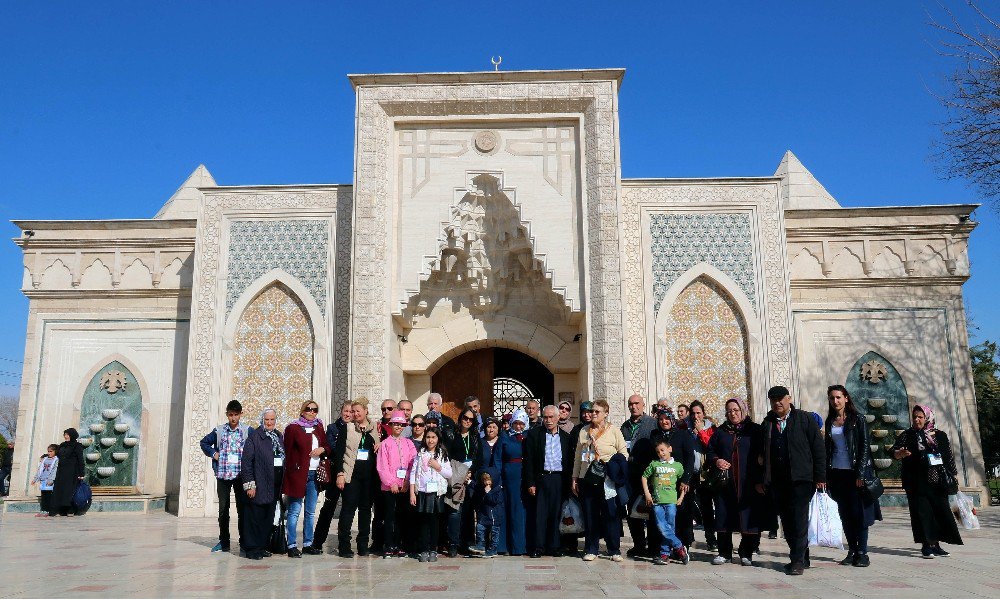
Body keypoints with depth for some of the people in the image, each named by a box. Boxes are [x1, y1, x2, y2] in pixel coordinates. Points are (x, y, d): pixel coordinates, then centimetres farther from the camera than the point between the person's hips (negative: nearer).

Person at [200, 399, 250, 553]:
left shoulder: (247, 431, -1)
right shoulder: (219, 431, 5)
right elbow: (204, 442, 18)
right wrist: (213, 453, 3)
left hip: (240, 475, -2)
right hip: (223, 475, 2)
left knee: (242, 508, 1)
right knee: (223, 509, 8)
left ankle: (244, 542, 8)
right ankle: (224, 542, 17)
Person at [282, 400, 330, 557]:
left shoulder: (319, 428, 13)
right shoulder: (293, 428, -2)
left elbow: (328, 447, 19)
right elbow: (288, 451, -4)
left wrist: (322, 449, -3)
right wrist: (291, 472, -10)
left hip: (314, 474, 5)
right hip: (298, 474, -5)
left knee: (310, 512, 10)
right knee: (295, 511, -4)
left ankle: (307, 544, 17)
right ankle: (292, 546, 0)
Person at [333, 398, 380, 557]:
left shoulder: (376, 428, 9)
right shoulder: (347, 428, 2)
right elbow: (338, 452, -2)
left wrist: (380, 446, -4)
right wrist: (340, 473, -10)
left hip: (369, 476, 3)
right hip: (351, 475, -3)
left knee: (366, 509, 8)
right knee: (348, 508, -4)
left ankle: (363, 545, 17)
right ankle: (344, 546, 2)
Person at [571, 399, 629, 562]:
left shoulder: (614, 431, 2)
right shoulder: (584, 431, 11)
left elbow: (624, 454, 4)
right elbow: (578, 456, 14)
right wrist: (575, 478, 11)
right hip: (586, 479, 3)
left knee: (610, 515, -2)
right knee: (590, 515, 6)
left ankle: (615, 551, 8)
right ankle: (591, 550, 15)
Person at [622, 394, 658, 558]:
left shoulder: (652, 423, -1)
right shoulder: (625, 426, 16)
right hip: (630, 475, 5)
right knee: (632, 510, 7)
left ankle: (654, 546, 9)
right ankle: (638, 545, 17)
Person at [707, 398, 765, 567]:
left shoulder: (755, 430, 5)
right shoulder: (720, 431, 13)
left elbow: (762, 456, 0)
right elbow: (710, 451, 17)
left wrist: (759, 480, -7)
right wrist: (716, 460, -5)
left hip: (748, 483, -2)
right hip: (725, 482, 2)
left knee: (749, 518, -1)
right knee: (724, 517, 4)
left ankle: (746, 553, 12)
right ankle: (724, 553, 13)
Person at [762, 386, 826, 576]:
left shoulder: (804, 418, 1)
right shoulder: (768, 423, 12)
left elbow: (818, 448, -1)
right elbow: (763, 452, 14)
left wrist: (820, 476, -7)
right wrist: (762, 479, 9)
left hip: (801, 479, -4)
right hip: (777, 480, 5)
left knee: (799, 519, -7)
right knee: (786, 521, 8)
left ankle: (798, 560, -4)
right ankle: (801, 557, 19)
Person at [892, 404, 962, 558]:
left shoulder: (940, 436, 10)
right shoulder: (907, 436, 4)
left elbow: (949, 457, 15)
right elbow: (894, 451, -4)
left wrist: (954, 475, 11)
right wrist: (900, 453, -26)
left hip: (937, 482, 3)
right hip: (917, 483, -2)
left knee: (941, 511, 3)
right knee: (922, 512, -4)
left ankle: (935, 544, 15)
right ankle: (926, 545, 1)